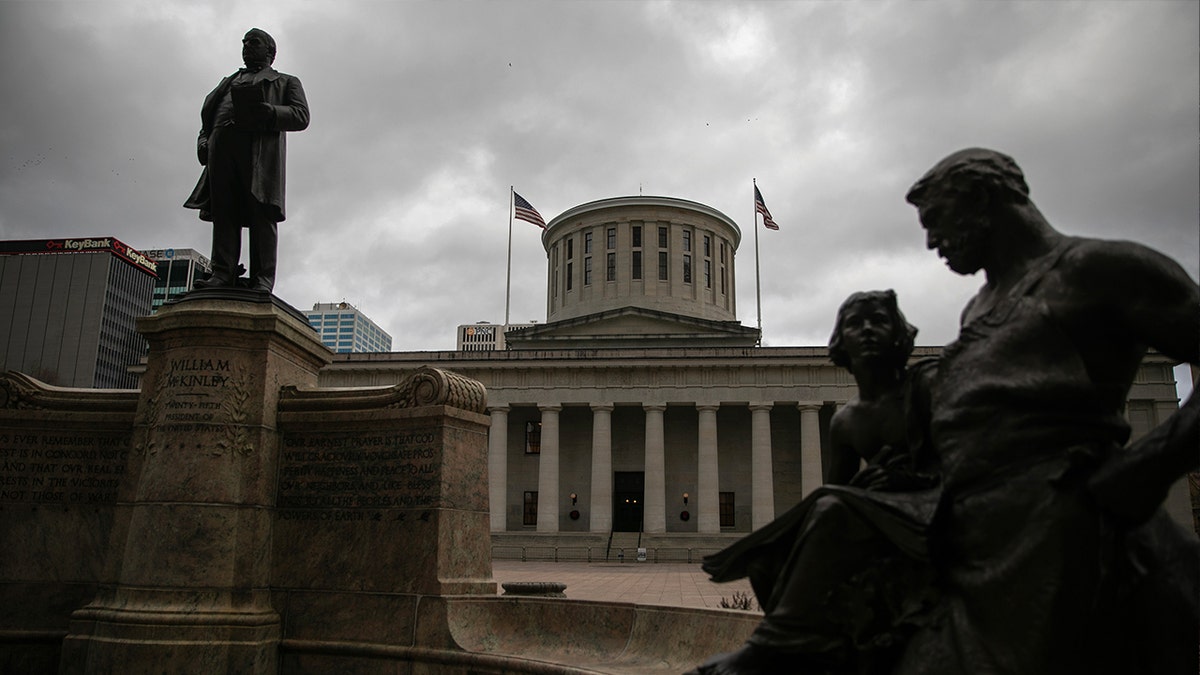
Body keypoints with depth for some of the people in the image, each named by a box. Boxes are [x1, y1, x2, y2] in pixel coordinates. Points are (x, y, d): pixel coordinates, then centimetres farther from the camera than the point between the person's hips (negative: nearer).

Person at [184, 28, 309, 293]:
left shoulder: (286, 82, 26)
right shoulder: (229, 81, 39)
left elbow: (301, 116, 7)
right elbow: (208, 115, 32)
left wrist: (267, 113, -12)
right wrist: (204, 142, 9)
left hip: (261, 145, -4)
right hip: (222, 146, 4)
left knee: (261, 211, -15)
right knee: (223, 211, -10)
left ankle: (262, 279, -22)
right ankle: (222, 273, -18)